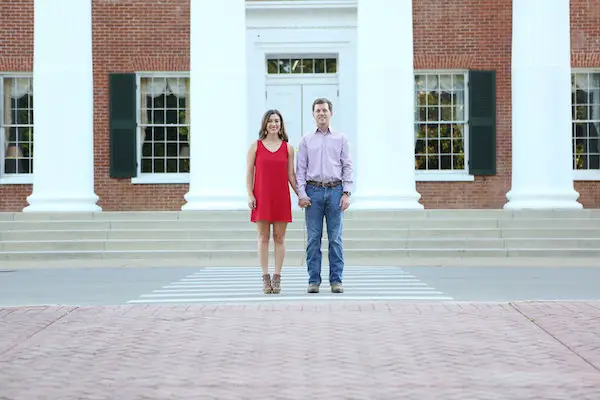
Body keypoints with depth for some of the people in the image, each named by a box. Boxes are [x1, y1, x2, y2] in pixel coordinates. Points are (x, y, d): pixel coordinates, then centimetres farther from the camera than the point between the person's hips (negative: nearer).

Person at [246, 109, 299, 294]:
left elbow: (291, 174, 8)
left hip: (281, 197, 1)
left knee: (279, 238, 2)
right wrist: (250, 195, -6)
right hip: (262, 197, -1)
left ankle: (277, 279, 7)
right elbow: (249, 172, 3)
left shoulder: (288, 148, 7)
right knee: (263, 238, 1)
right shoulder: (256, 146, 4)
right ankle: (265, 278, 5)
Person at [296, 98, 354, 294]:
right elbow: (300, 169, 7)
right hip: (313, 191, 0)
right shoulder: (306, 140, 10)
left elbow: (347, 167, 7)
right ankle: (314, 280, 4)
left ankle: (336, 280, 4)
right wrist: (301, 194, -4)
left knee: (335, 238, 0)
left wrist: (346, 193, -2)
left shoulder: (340, 138, 9)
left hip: (335, 191, 0)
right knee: (313, 238, 0)